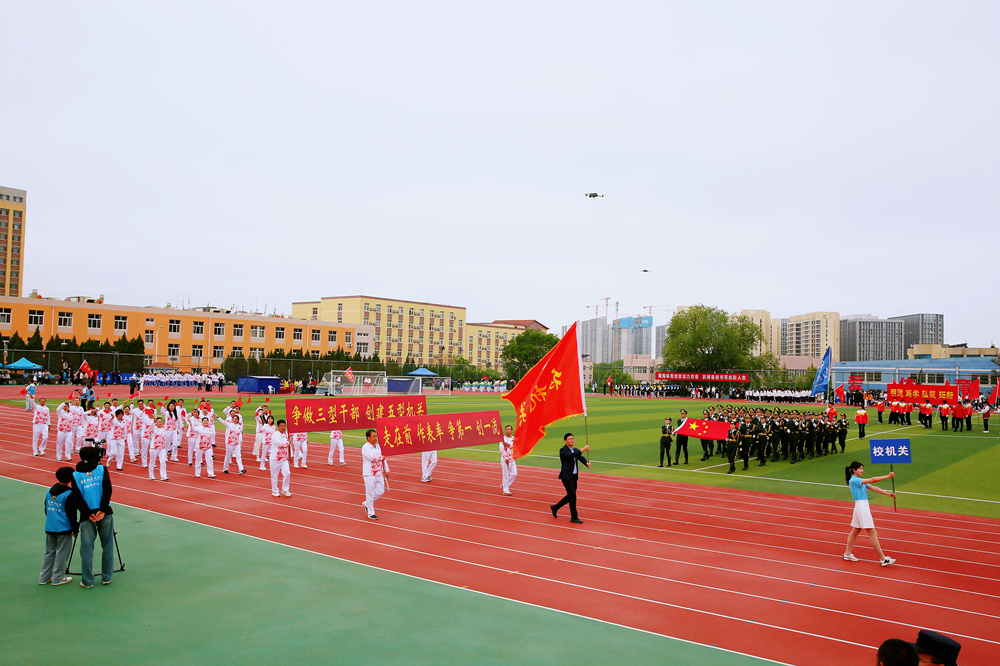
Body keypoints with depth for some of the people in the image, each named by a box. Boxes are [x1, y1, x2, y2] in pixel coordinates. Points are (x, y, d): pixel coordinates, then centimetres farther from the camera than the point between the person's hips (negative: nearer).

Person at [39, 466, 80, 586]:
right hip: (63, 529, -7)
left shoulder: (49, 491, 7)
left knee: (49, 552, 16)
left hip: (49, 528, 7)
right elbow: (71, 514, -13)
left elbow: (46, 509, 17)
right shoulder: (69, 494, -15)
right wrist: (75, 528, -4)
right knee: (62, 553, 3)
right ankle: (58, 578, 9)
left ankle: (44, 577, 22)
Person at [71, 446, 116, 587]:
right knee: (107, 546, 9)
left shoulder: (75, 475, 5)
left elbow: (76, 498, -3)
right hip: (105, 513, 0)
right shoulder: (101, 469, 3)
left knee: (87, 548, 5)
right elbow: (107, 490, -9)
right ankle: (107, 578, 15)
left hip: (87, 515, 0)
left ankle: (87, 581, 9)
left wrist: (88, 513, -4)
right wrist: (103, 510, -9)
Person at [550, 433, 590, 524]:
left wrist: (587, 462, -21)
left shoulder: (575, 450, 13)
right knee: (572, 496, -8)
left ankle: (555, 507, 32)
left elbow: (581, 458, 1)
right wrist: (583, 449, -31)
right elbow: (571, 455, -28)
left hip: (574, 476, 8)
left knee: (571, 496, 14)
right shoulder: (563, 450, -11)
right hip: (566, 476, -8)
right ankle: (574, 517, 2)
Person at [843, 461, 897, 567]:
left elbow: (874, 488, 10)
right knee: (872, 533, -7)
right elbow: (872, 480, -21)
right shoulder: (854, 480, -15)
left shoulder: (861, 481, 15)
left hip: (864, 507, 10)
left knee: (855, 531, 15)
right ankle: (883, 559, -4)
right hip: (860, 506, -10)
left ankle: (847, 554, 23)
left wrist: (888, 494, 1)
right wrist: (888, 476, -20)